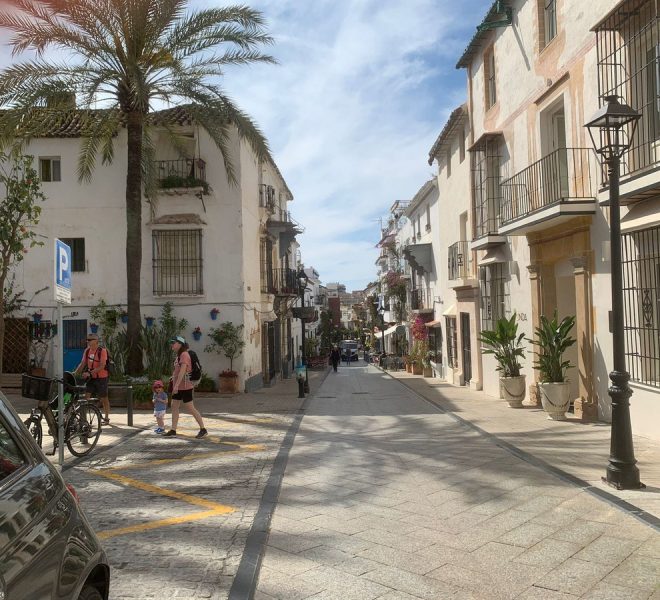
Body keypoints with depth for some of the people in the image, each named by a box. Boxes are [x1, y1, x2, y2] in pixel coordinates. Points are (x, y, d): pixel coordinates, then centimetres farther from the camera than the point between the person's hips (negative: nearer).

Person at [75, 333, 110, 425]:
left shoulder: (102, 351, -15)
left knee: (104, 398, 5)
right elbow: (83, 363, 7)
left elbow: (102, 366, -21)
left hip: (101, 378, -5)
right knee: (86, 397, -5)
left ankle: (106, 418, 17)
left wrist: (90, 373, -29)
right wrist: (75, 373, -7)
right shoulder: (87, 351, 4)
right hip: (91, 378, 5)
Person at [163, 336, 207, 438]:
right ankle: (173, 430, 15)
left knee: (190, 408, -5)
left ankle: (203, 429, 3)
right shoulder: (178, 356, 13)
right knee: (174, 407, 9)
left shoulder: (184, 355, -17)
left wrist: (176, 385, -30)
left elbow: (182, 371, -25)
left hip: (185, 387, -10)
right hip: (178, 387, 10)